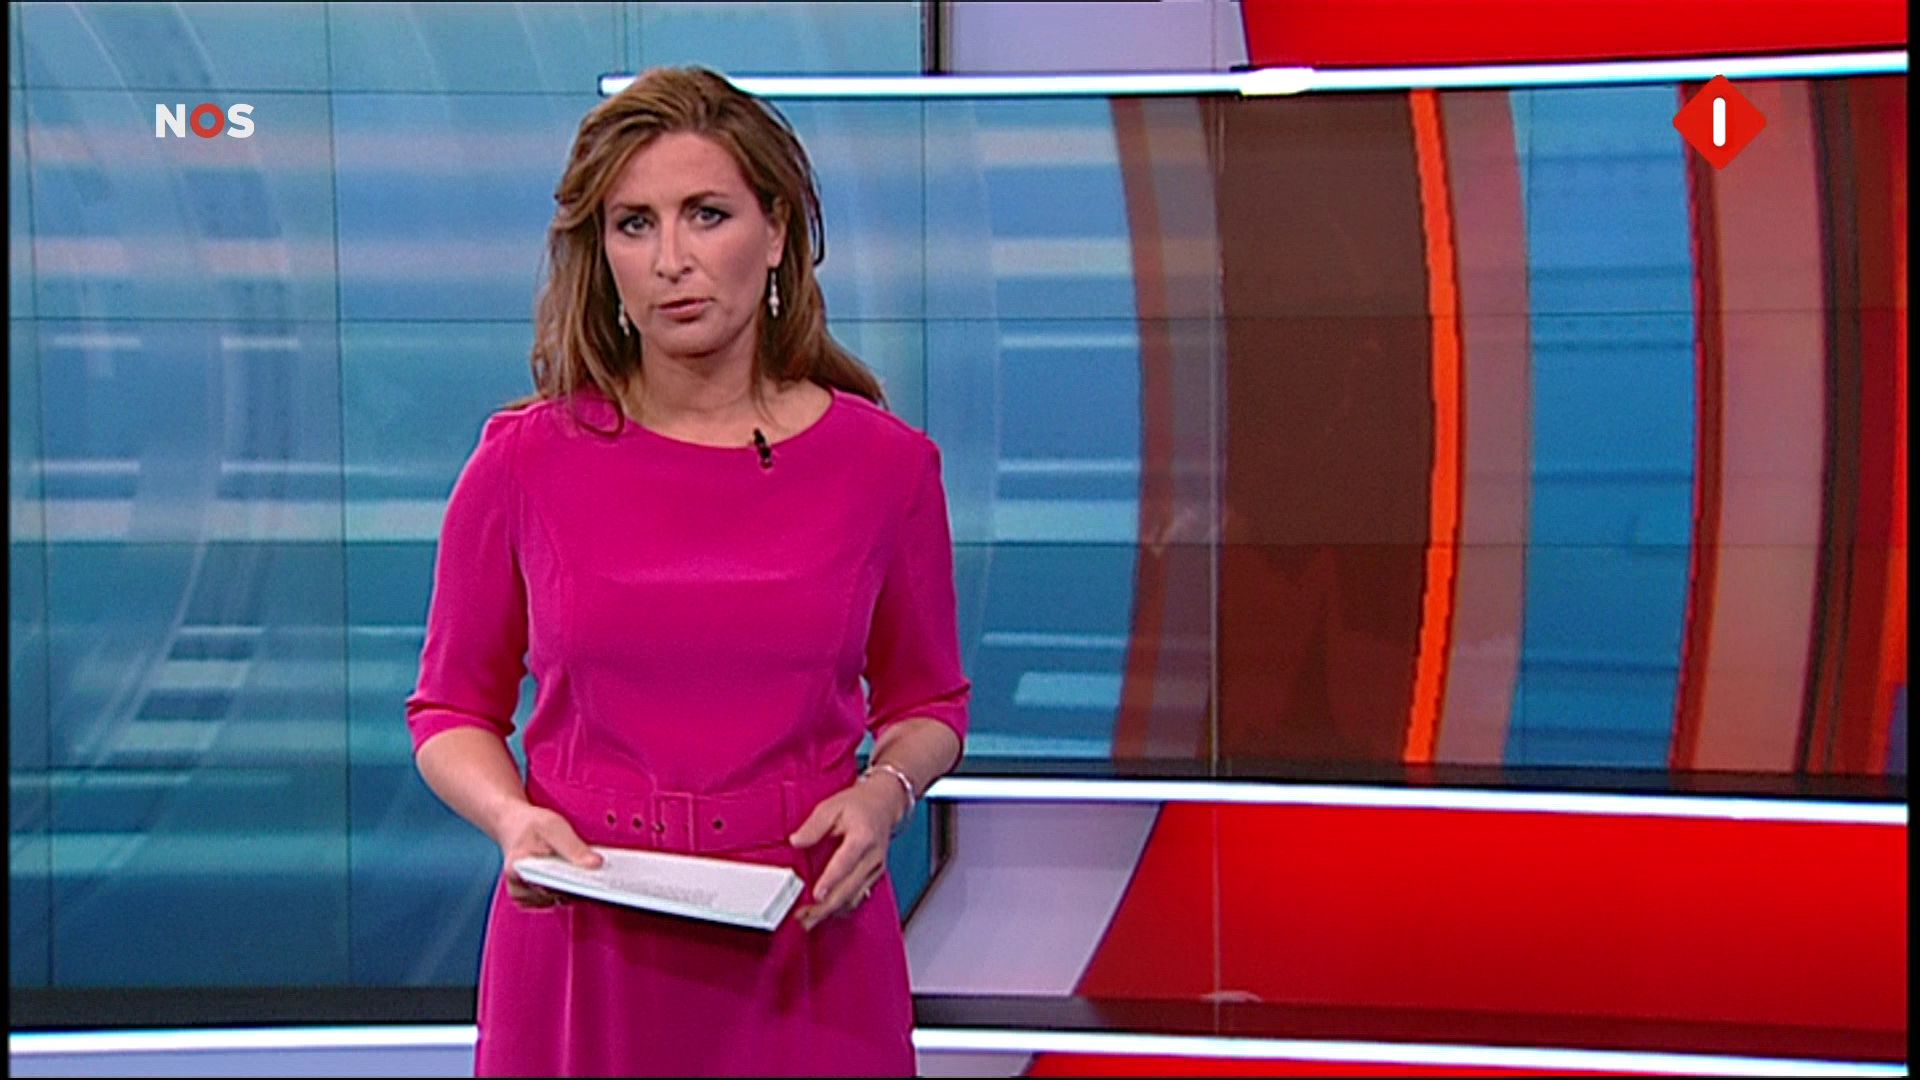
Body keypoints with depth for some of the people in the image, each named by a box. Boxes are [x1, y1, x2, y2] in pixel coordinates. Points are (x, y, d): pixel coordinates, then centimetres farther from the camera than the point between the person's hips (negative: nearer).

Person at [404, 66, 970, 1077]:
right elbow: (453, 708, 6)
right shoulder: (523, 461, -4)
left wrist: (885, 790, -9)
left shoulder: (882, 463, -2)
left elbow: (927, 700, 12)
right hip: (585, 953, 0)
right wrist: (511, 817, -13)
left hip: (805, 961, 0)